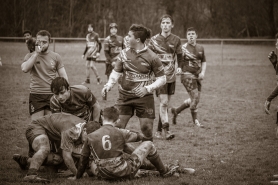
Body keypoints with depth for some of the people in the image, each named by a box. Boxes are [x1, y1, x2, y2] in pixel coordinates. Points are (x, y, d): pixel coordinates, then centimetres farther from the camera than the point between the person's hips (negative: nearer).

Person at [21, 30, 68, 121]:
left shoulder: (55, 57, 8)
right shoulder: (30, 56, 5)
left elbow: (63, 76, 8)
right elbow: (24, 69, -16)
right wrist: (36, 53, -14)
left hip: (52, 95, 1)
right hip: (36, 96, -1)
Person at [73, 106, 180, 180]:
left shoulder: (90, 137, -1)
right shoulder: (121, 133, -4)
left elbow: (83, 160, 6)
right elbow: (138, 137, 18)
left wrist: (77, 178, 19)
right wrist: (142, 136, 43)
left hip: (104, 175, 2)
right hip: (125, 173, -2)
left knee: (92, 163, 37)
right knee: (148, 145, 14)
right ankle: (164, 171, 34)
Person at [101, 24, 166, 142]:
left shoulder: (151, 57, -8)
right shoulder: (124, 54, 2)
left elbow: (162, 79, -4)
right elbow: (116, 72, 6)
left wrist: (147, 89, -18)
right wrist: (108, 85, -12)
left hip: (143, 97, -3)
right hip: (124, 96, 3)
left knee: (146, 128, -1)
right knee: (117, 127, -3)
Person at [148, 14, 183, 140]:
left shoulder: (176, 40, 4)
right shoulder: (154, 40, -1)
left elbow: (180, 58, 12)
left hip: (171, 76, 3)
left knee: (165, 104, 9)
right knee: (163, 102, -14)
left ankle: (159, 130, 19)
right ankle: (166, 130, -14)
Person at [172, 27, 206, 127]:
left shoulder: (200, 48, 11)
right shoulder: (183, 48, -6)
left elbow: (204, 62, 19)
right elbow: (179, 61, -6)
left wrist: (203, 72, 4)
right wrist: (178, 69, -25)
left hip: (197, 76, 7)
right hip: (187, 75, -7)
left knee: (194, 99, 9)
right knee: (195, 97, -12)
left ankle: (176, 111, 28)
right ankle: (195, 121, 1)